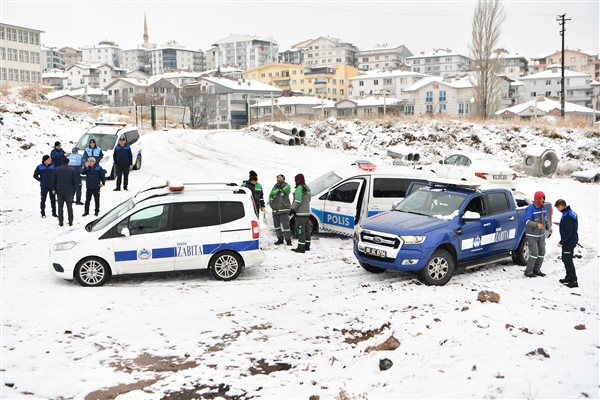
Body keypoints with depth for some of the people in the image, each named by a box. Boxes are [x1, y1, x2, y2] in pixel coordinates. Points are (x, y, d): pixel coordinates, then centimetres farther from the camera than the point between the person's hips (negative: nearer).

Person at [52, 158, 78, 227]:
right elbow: (75, 181, -1)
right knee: (69, 207, 9)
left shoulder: (56, 169, 0)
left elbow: (53, 180, 3)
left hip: (59, 191, 1)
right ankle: (70, 222, 10)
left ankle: (60, 222, 7)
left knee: (60, 207, 7)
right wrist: (74, 190, 9)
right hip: (69, 192, -1)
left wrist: (54, 189, 14)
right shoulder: (72, 170, -4)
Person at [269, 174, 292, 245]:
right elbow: (271, 196, 21)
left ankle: (288, 240, -4)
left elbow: (287, 189, -25)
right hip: (275, 210, 6)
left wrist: (282, 181, -26)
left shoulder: (285, 186, -1)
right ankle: (280, 239, 22)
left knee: (285, 225, -11)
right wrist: (271, 202, 4)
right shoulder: (275, 187, 15)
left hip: (284, 210, -6)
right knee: (277, 226, 11)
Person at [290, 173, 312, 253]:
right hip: (307, 212, 10)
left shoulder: (300, 188, -14)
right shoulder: (307, 188, 16)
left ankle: (301, 247, -9)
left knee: (300, 230, -9)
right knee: (307, 230, 14)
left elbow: (298, 200, -20)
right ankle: (307, 246, 21)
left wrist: (293, 209, -16)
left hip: (300, 213, -10)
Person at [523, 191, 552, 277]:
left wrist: (549, 227, -2)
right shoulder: (530, 209, -18)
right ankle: (528, 271, 0)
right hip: (532, 235, -8)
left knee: (542, 253, 10)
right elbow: (527, 221, -27)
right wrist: (536, 224, -44)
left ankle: (536, 270, 25)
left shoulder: (543, 208, 6)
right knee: (534, 254, -12)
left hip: (541, 235, 8)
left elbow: (546, 219, 17)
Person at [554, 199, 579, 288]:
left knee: (568, 261, -7)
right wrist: (561, 225, 19)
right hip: (572, 240, 11)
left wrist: (561, 242, -20)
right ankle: (569, 277, 29)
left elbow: (568, 231, -24)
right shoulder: (571, 212, 10)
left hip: (569, 241, -11)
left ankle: (573, 281, -5)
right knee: (565, 258, 20)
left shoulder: (567, 216, -23)